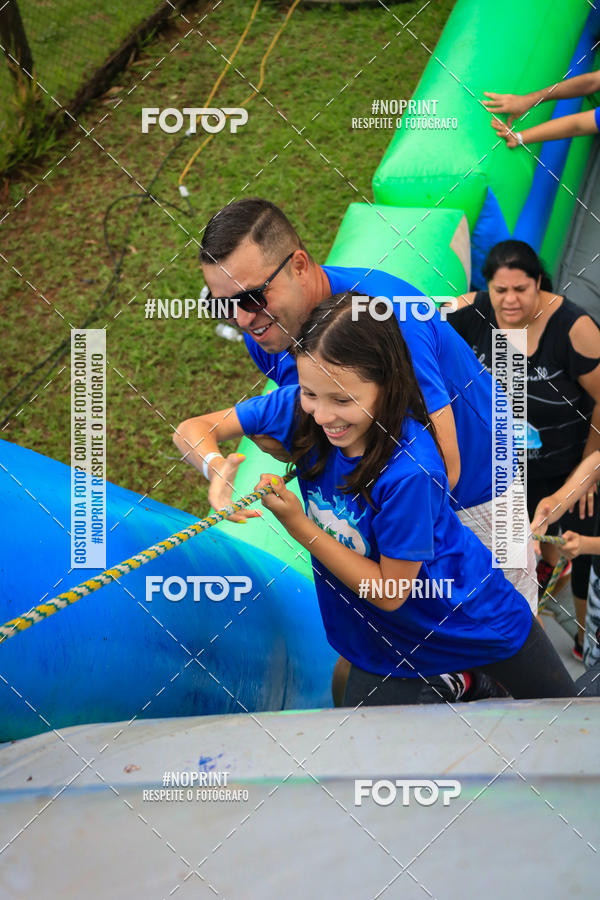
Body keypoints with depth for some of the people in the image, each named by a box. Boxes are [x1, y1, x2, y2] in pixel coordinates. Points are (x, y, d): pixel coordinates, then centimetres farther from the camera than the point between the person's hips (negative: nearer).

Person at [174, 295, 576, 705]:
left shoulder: (409, 471, -36)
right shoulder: (300, 408, -21)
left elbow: (389, 592, -27)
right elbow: (193, 429, -14)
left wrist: (298, 525, -31)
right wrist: (218, 468, -37)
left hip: (471, 620, -4)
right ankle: (432, 693, 35)